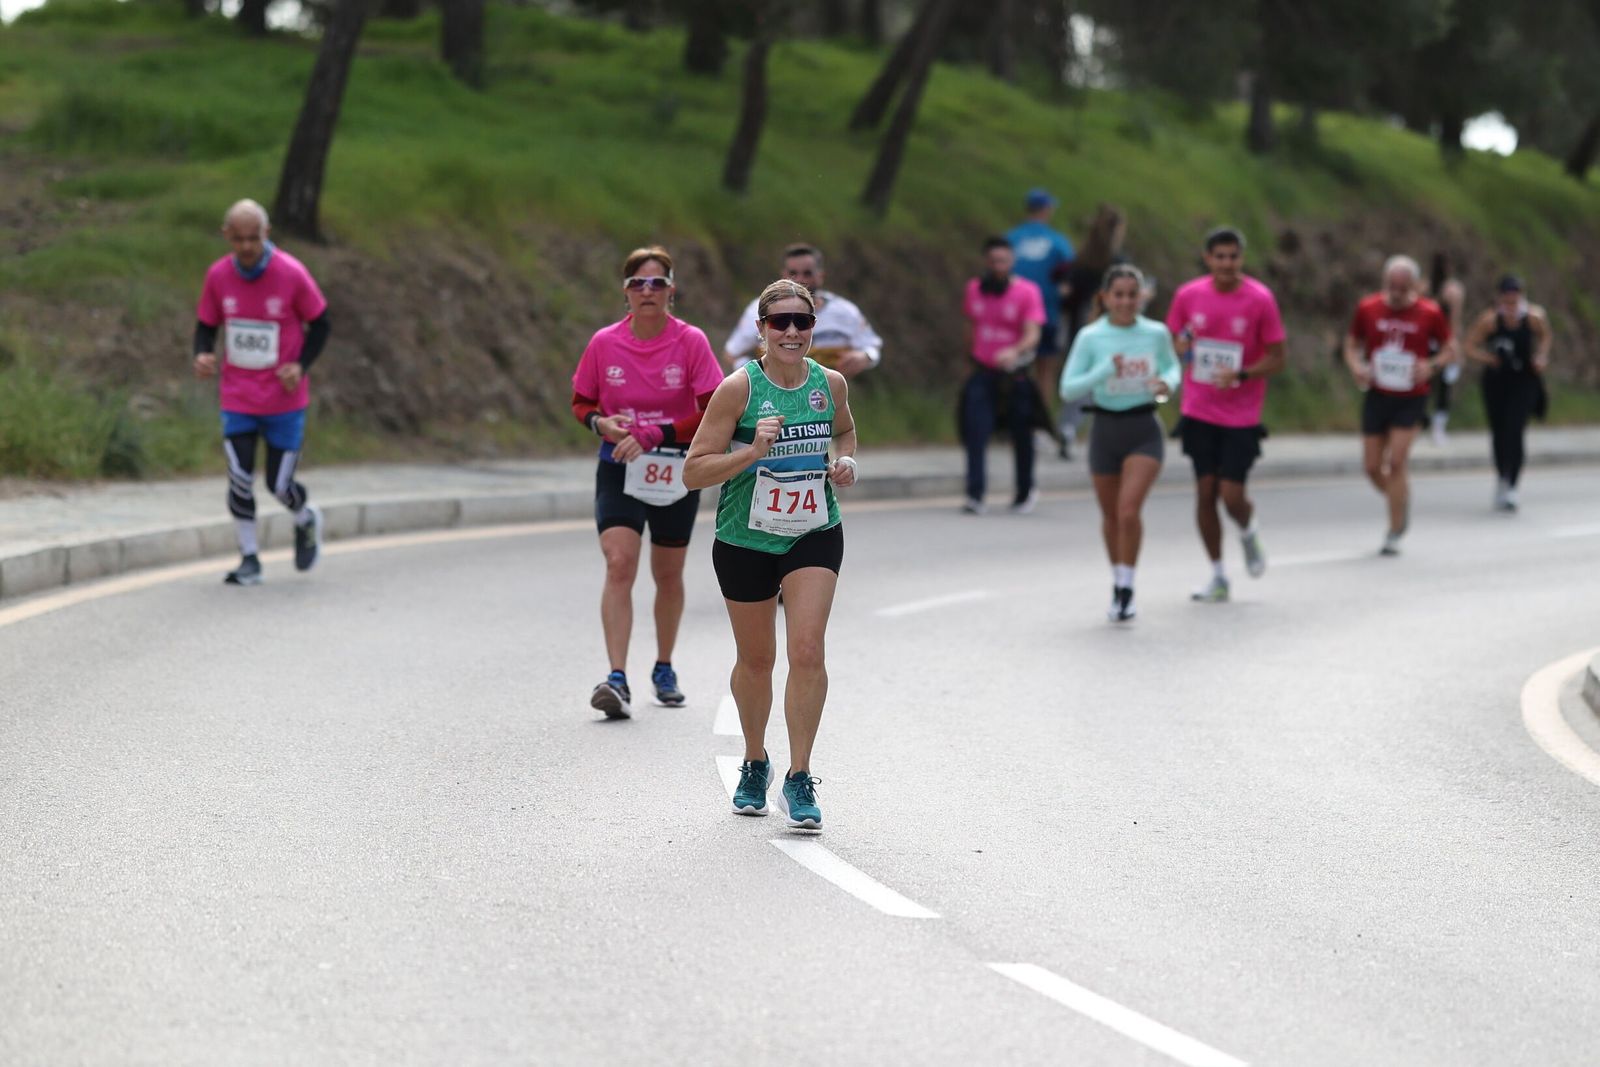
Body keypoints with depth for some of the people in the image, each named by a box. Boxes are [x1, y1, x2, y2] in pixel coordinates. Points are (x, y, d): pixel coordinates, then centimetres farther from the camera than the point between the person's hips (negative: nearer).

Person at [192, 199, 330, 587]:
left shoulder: (292, 274, -13)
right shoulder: (218, 276, -5)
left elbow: (319, 323, -1)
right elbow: (206, 326, 8)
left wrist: (301, 365, -16)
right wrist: (202, 355, -14)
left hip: (284, 399, -2)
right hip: (237, 399, 2)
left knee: (280, 484, 0)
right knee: (239, 479, -6)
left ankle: (306, 519, 35)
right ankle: (249, 559, 9)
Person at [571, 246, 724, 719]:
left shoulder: (690, 342, -7)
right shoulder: (604, 343, -2)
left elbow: (713, 414, -10)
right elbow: (581, 401, 10)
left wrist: (653, 435, -20)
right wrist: (601, 423, -13)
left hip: (675, 474, 0)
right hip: (619, 469, 0)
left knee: (668, 575, 13)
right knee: (619, 564, -18)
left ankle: (664, 669, 34)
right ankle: (618, 680, -25)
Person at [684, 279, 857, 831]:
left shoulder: (831, 383, -3)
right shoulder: (739, 388, -14)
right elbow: (693, 471, -15)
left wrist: (845, 461, -1)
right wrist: (752, 451, -29)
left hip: (815, 536, 1)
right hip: (745, 540, -1)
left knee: (807, 649, -15)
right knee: (756, 659, 13)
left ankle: (799, 779, -7)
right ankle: (755, 764, 37)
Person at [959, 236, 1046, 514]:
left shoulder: (1027, 291, -8)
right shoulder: (974, 290, 5)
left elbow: (1032, 334, -19)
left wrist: (1015, 351, -38)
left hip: (1015, 373, -2)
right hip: (982, 373, 2)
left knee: (1021, 436, 10)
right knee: (975, 434, -13)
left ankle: (1025, 491, 31)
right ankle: (975, 494, -17)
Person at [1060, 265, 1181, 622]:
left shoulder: (1156, 334, -3)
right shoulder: (1090, 338, -6)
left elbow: (1173, 367, 16)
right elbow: (1068, 389, -9)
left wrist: (1166, 383, -8)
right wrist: (1104, 371, -24)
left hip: (1144, 431, -1)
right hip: (1106, 429, 1)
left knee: (1129, 510, -18)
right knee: (1111, 515, 14)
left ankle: (1125, 589, -6)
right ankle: (1118, 581, 36)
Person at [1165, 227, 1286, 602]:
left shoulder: (1260, 299, -8)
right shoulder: (1188, 296, 0)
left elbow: (1276, 359, -4)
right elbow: (1173, 343, 13)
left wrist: (1241, 375, -21)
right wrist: (1182, 346, -11)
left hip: (1242, 415, -2)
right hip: (1199, 412, 2)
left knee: (1231, 495, -7)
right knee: (1205, 492, 1)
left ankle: (1249, 533, 30)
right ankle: (1217, 575, 15)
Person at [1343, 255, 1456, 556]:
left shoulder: (1430, 313, -6)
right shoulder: (1368, 309, 0)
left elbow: (1450, 348, 5)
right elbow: (1352, 343, 12)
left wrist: (1432, 365, -16)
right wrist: (1356, 366, -10)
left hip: (1410, 398, -3)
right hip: (1377, 395, 3)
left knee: (1396, 462, -13)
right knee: (1372, 466, 2)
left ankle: (1394, 534, -4)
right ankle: (1401, 508, 32)